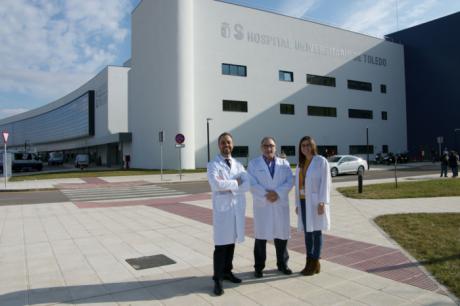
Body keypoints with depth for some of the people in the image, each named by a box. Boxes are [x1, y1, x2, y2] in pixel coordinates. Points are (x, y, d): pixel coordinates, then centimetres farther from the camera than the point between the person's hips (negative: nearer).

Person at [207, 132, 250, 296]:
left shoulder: (238, 165, 10)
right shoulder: (213, 165, -5)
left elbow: (247, 185, -4)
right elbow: (216, 184, -24)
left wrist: (229, 187, -16)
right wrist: (235, 183, -12)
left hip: (238, 208, 5)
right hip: (222, 208, -5)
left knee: (232, 242, 14)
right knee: (221, 244, -3)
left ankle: (227, 271, 30)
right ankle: (218, 279, 6)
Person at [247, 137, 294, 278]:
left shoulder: (284, 163, 10)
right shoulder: (253, 163, 4)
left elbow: (289, 182, -1)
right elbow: (252, 184, -6)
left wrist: (277, 193, -16)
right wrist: (266, 194, -17)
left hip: (281, 205, 2)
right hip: (262, 205, -2)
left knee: (281, 234, 8)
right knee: (261, 236, 2)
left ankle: (282, 264, 24)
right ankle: (259, 267, 14)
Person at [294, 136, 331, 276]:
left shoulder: (321, 161, -5)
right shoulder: (300, 163, 14)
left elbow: (325, 182, -10)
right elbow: (298, 184, 13)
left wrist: (322, 202, -16)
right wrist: (297, 203, 10)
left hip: (315, 201, -6)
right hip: (303, 201, 6)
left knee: (316, 231, 1)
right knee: (307, 232, 10)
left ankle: (315, 263, 11)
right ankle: (309, 262, 20)